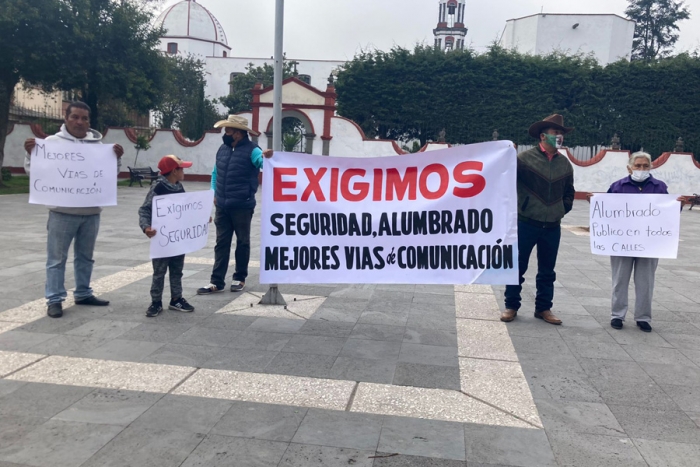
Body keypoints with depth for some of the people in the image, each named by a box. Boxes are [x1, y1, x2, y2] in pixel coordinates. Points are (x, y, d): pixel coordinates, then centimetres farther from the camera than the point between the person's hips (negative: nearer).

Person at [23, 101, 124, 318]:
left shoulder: (97, 144, 8)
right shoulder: (52, 142, -2)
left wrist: (117, 158, -4)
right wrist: (30, 152, -17)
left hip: (91, 212, 4)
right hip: (63, 212, -4)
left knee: (85, 256, 15)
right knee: (57, 258, 3)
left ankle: (83, 294, 28)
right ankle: (55, 299, 12)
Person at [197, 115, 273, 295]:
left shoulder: (251, 150, -9)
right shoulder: (222, 149, 11)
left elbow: (263, 163, -25)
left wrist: (266, 157, -48)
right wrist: (214, 191, 10)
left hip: (242, 207, -6)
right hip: (222, 207, 6)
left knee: (242, 242, 8)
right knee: (221, 243, 8)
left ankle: (240, 278, 22)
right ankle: (217, 282, 12)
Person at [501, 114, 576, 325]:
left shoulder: (565, 163, 8)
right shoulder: (525, 158, -9)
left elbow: (569, 191, 21)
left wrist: (563, 209, 11)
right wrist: (516, 205, -6)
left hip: (552, 227, 5)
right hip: (526, 224, -4)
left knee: (547, 271, 12)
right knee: (517, 267, 4)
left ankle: (543, 308, 24)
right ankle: (511, 306, 16)